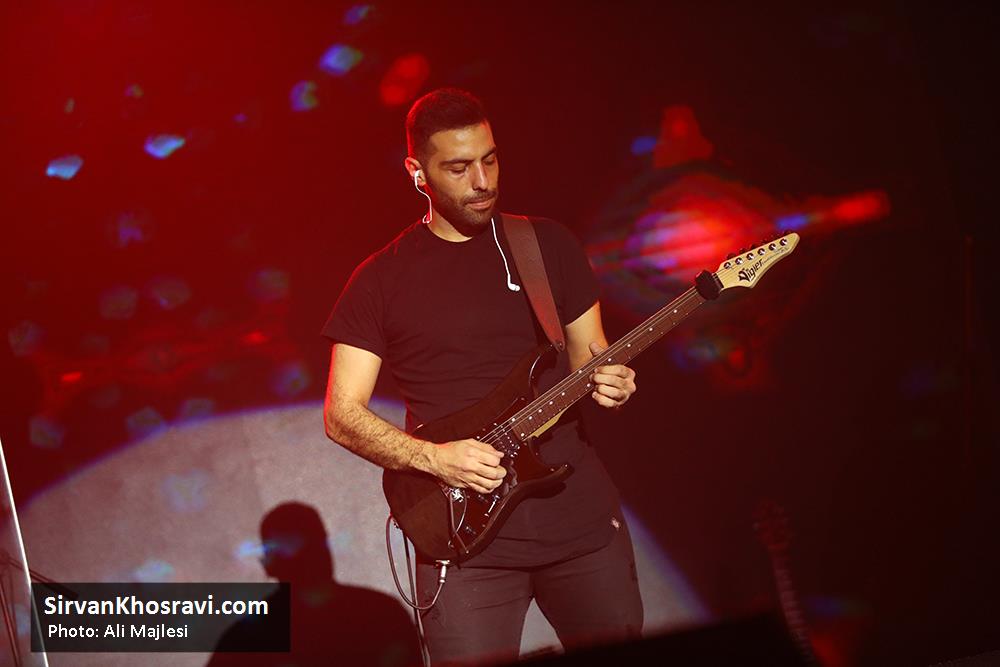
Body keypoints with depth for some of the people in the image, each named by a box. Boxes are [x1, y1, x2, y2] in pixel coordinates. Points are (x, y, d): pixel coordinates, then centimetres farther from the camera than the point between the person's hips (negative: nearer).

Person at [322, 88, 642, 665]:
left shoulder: (549, 244, 8)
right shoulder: (382, 279, 3)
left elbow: (588, 353, 15)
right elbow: (342, 415, 1)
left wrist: (609, 381, -9)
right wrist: (433, 457, -15)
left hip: (580, 514, 2)